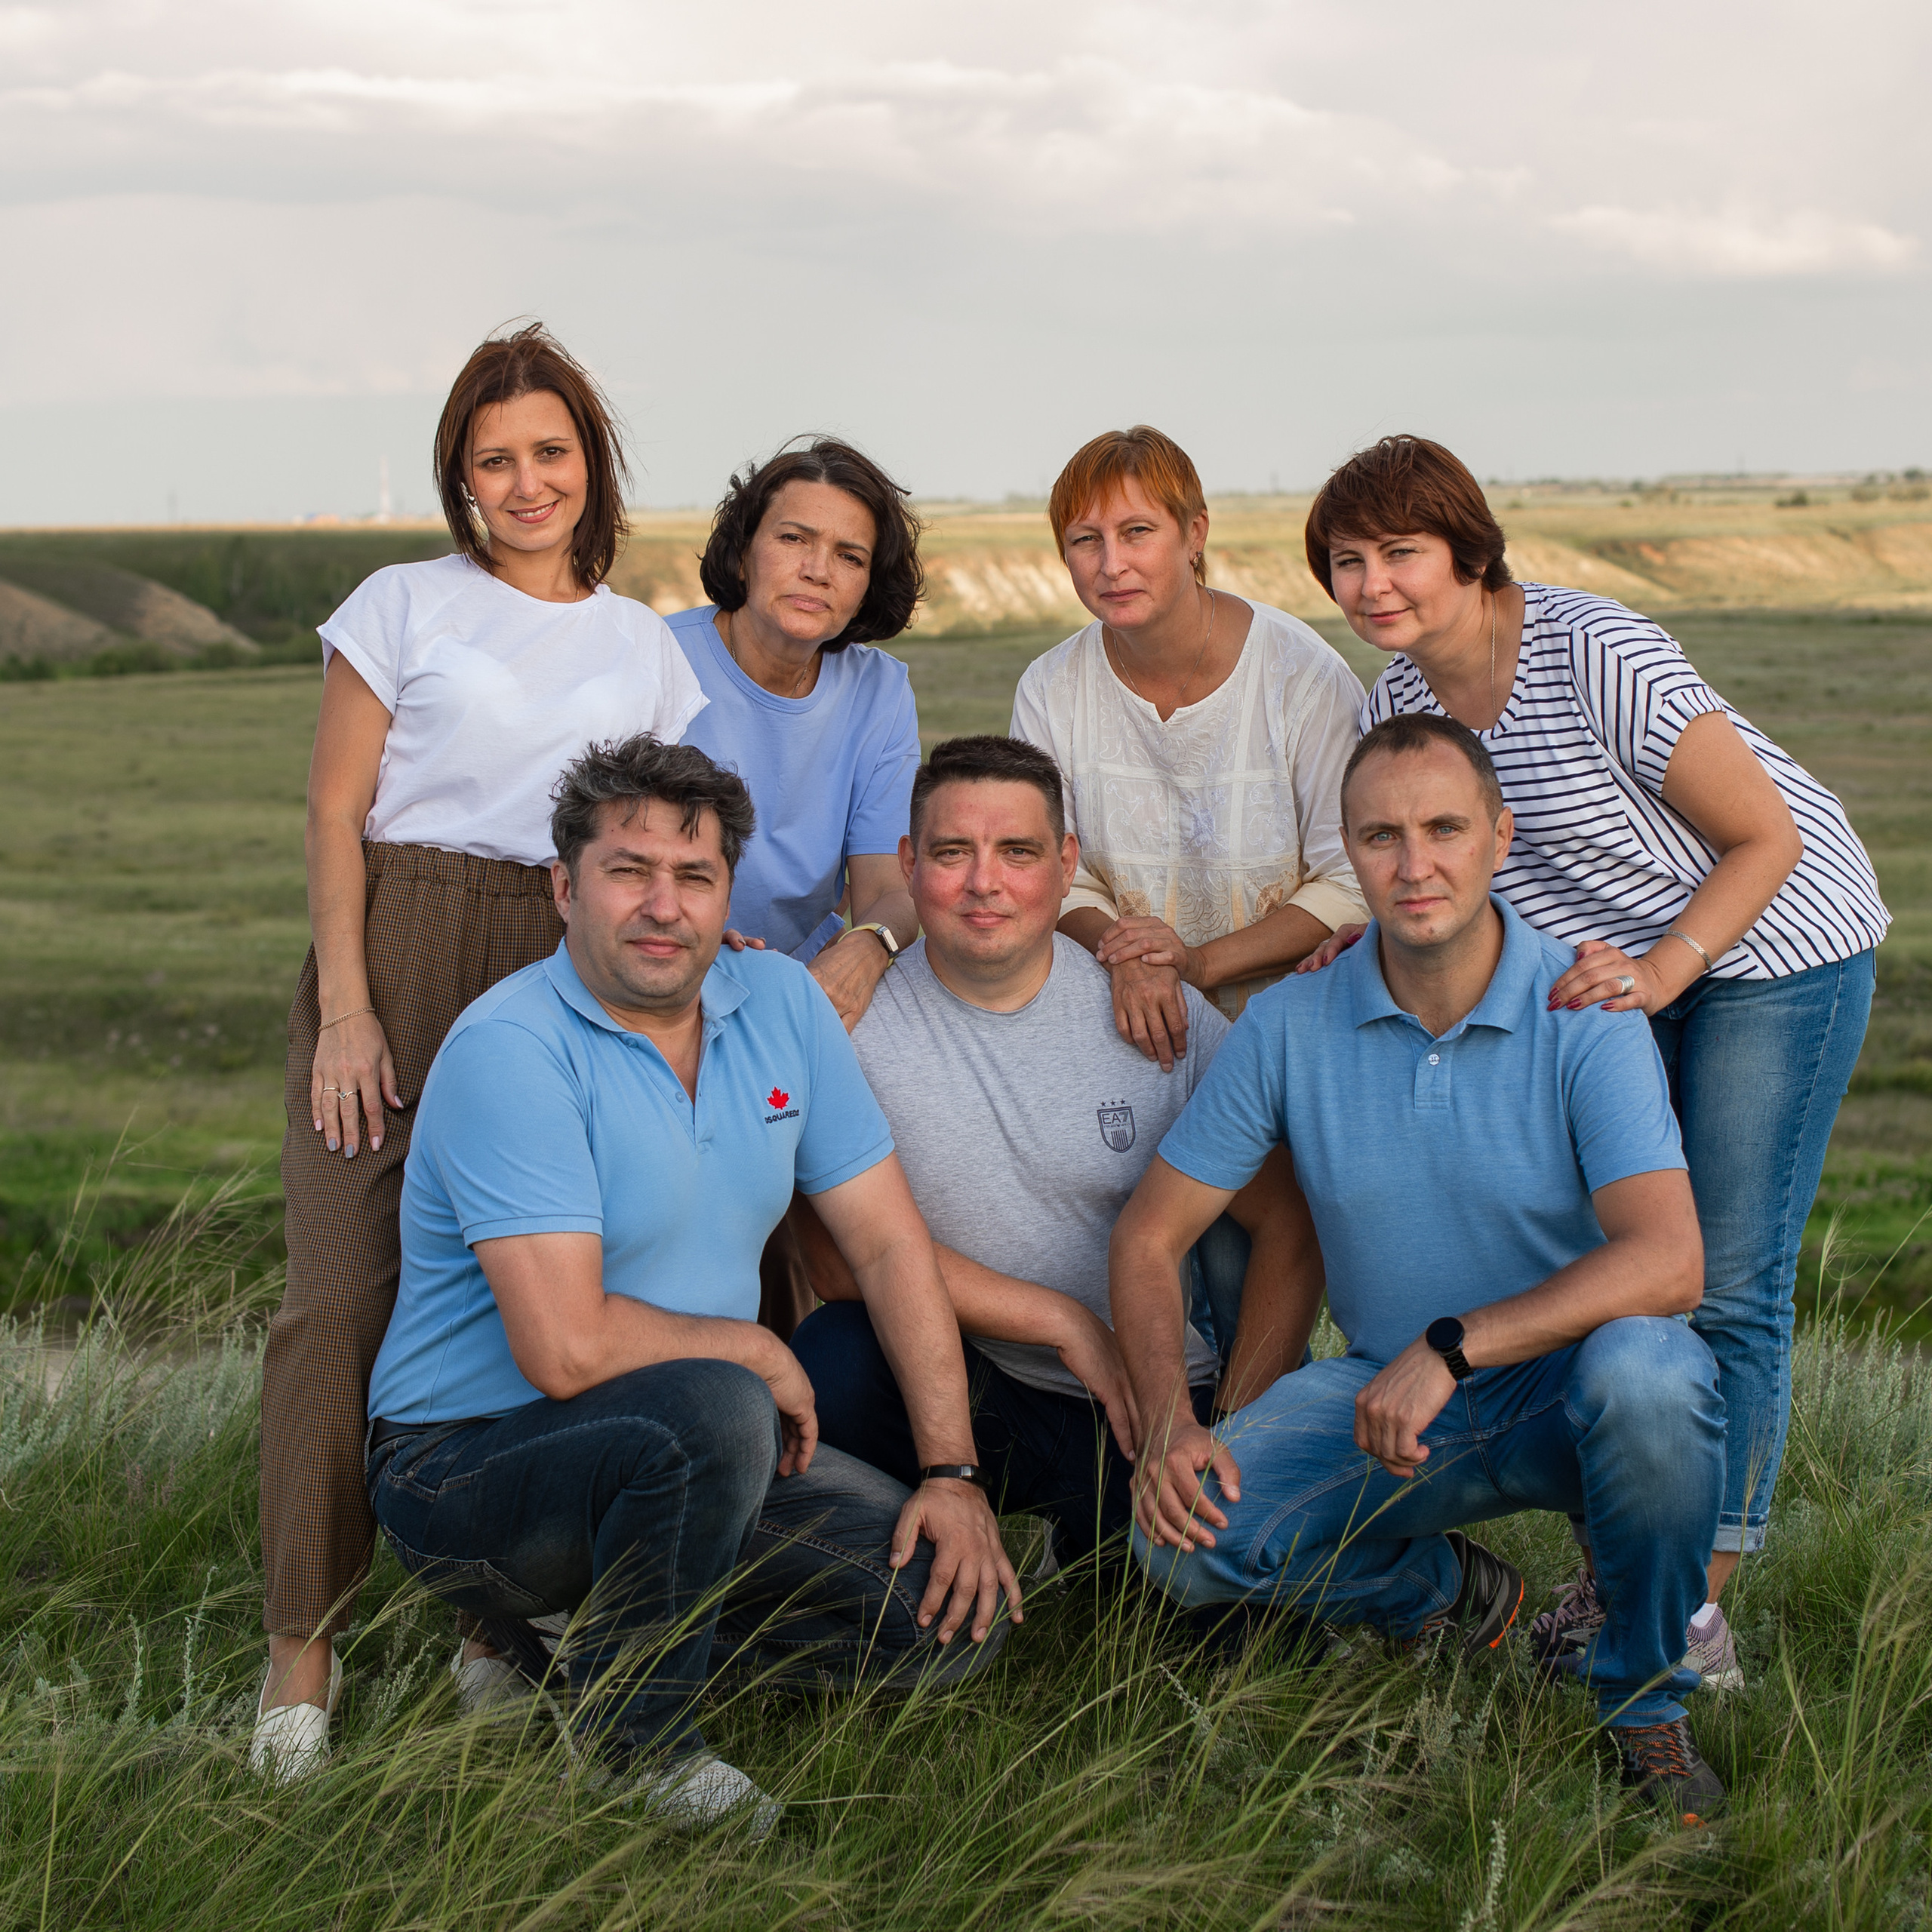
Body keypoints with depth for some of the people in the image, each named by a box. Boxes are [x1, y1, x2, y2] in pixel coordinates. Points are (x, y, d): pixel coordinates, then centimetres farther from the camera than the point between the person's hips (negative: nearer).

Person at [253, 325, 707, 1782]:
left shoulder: (644, 647, 15)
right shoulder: (406, 606, 7)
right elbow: (335, 813, 2)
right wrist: (346, 1006, -7)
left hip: (566, 976, 3)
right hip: (396, 956, -2)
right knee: (349, 1291, -11)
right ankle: (304, 1645, -6)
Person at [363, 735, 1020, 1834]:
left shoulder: (780, 1003, 2)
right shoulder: (511, 1049, -20)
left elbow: (889, 1245, 3)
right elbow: (568, 1348, -27)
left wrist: (952, 1472, -5)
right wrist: (757, 1354, -12)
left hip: (683, 1453, 7)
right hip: (472, 1458, -7)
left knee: (956, 1610, -9)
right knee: (711, 1411, -37)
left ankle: (583, 1637, 8)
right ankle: (632, 1741, -11)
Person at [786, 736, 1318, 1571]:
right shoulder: (852, 1019, -6)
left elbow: (1289, 1222, 1)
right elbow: (844, 1257, -12)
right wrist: (1065, 1322, -15)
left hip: (1156, 1409, 2)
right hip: (963, 1394, -1)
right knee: (832, 1359, -31)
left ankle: (1080, 1551, 14)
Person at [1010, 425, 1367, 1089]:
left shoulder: (1305, 676, -7)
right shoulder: (1049, 691, 3)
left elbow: (1354, 882, -6)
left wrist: (1201, 964, -16)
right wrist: (1120, 956, -16)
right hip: (1128, 1033, 2)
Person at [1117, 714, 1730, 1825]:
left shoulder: (1581, 1017, -16)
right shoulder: (1291, 1027, -6)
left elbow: (1667, 1264, -28)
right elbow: (1150, 1237, 0)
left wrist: (1451, 1346, -33)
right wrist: (1167, 1427, -17)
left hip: (1565, 1391, -3)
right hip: (1390, 1394, 3)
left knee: (1643, 1372, -38)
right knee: (1192, 1539, -21)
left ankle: (1644, 1693, -10)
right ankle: (1445, 1590, 11)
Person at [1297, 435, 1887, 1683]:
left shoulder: (1597, 656, -27)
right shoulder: (1398, 701, -5)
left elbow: (1768, 838, -20)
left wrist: (1657, 974, -29)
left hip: (1772, 941, -7)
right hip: (1608, 965, 7)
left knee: (1728, 1285, -8)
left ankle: (1700, 1609, -1)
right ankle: (1608, 1575, 16)